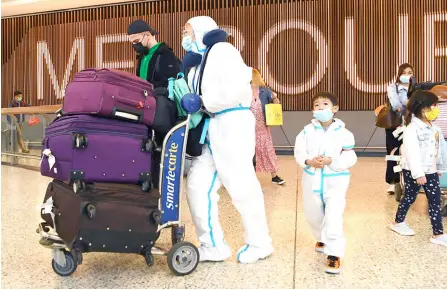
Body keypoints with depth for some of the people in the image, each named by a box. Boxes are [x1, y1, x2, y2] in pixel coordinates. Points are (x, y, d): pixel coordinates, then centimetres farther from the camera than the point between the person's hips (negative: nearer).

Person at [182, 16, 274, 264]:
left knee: (241, 187, -2)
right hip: (211, 128, 9)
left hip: (232, 123, -9)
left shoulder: (221, 50, -3)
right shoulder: (196, 61, 23)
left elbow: (238, 87, -18)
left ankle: (260, 244, 16)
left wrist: (204, 105, -12)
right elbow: (199, 98, 17)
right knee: (197, 184, 3)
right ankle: (213, 246, 13)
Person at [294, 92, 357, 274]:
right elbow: (299, 152, -4)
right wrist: (309, 161, -23)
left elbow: (350, 158, -12)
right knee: (313, 215, 20)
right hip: (312, 180, 4)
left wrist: (331, 161, -25)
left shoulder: (343, 133, -9)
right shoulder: (307, 131, -2)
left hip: (336, 180, -3)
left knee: (333, 218, -12)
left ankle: (334, 254, 0)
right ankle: (322, 239, 48)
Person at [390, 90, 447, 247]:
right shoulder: (412, 128, -17)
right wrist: (418, 173, -25)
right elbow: (412, 152, -23)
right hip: (414, 171, -7)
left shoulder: (433, 128, 10)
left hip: (431, 170, 7)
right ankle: (398, 222, 30)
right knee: (410, 197, 8)